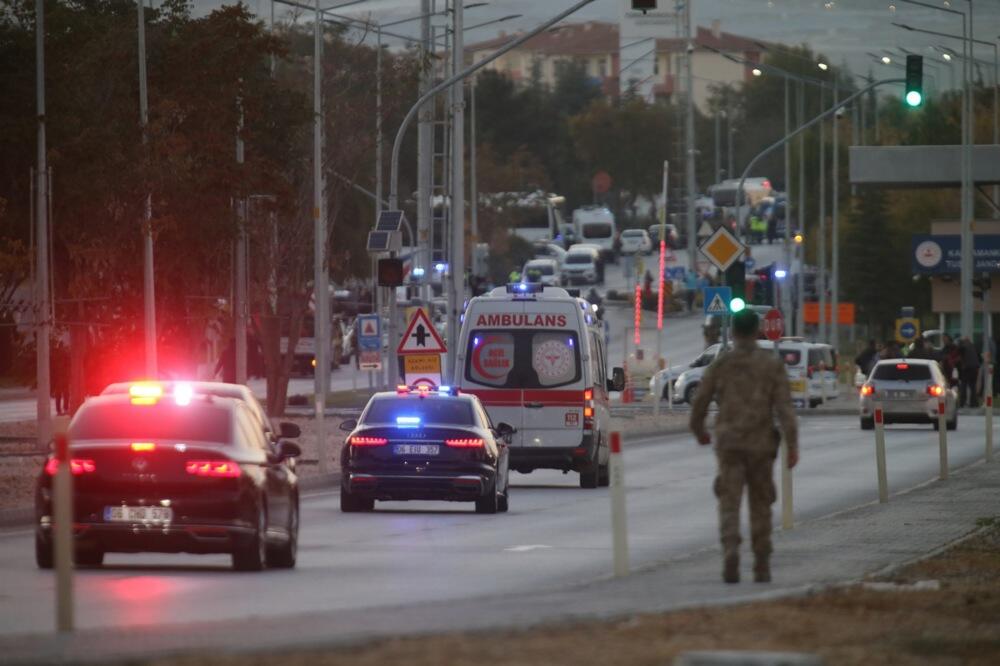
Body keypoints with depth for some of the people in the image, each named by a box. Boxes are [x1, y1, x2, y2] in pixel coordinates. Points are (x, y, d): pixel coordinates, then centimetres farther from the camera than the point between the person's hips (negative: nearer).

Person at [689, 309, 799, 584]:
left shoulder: (720, 364, 1)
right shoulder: (772, 364, -1)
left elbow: (700, 402, 7)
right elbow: (784, 406, -8)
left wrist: (698, 430, 26)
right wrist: (792, 446, -9)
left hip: (728, 444, -1)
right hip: (760, 444, 1)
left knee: (729, 504, -3)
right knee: (760, 505, 13)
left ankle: (731, 550, -28)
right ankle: (761, 566, 16)